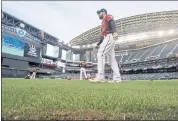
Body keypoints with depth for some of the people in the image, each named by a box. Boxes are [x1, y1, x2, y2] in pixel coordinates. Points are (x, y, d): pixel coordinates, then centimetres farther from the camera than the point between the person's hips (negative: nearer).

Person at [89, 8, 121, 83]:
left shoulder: (108, 16, 8)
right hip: (107, 38, 10)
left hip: (109, 37, -10)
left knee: (100, 54, -20)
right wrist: (98, 44, 36)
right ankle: (117, 78, -2)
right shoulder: (104, 22, 34)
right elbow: (103, 35, 34)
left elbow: (112, 23, -15)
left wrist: (114, 32, -34)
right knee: (112, 58, 1)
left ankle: (100, 76, -27)